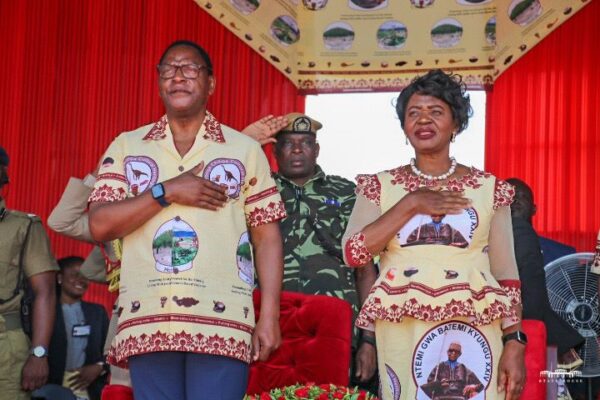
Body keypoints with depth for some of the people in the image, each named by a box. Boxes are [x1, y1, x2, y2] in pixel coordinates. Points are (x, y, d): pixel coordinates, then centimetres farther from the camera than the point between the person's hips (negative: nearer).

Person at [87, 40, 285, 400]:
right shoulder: (127, 147, 12)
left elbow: (267, 237, 5)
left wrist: (270, 316, -4)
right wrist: (166, 192, -7)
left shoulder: (245, 150, 9)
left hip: (222, 322, -1)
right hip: (147, 322, 2)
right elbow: (100, 226, 2)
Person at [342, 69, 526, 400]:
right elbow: (353, 253, -6)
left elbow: (505, 274, 4)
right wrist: (412, 203, -9)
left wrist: (514, 343, -5)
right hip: (402, 336, 1)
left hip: (471, 335, 0)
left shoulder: (490, 189, 6)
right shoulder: (380, 187, 7)